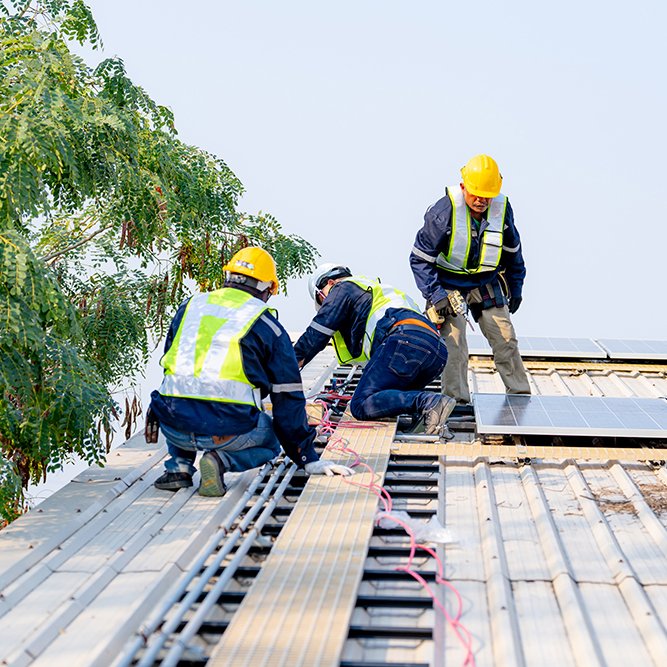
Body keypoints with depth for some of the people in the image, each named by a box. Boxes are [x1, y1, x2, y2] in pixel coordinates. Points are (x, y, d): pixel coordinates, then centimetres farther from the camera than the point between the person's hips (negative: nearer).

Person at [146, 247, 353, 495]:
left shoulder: (190, 307, 17)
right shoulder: (267, 325, 7)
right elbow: (288, 399, 9)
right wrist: (307, 458, 16)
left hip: (175, 426, 4)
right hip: (229, 431, -4)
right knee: (269, 443, 28)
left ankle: (179, 466, 15)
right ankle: (222, 460, -3)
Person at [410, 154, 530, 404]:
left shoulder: (502, 208, -10)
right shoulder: (444, 210, -23)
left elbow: (512, 250, 9)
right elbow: (420, 257, -17)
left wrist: (516, 288, 13)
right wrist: (435, 295, -22)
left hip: (486, 283, 4)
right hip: (449, 284, -4)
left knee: (505, 339, 5)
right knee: (454, 344, -14)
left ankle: (521, 396, 19)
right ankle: (457, 401, -5)